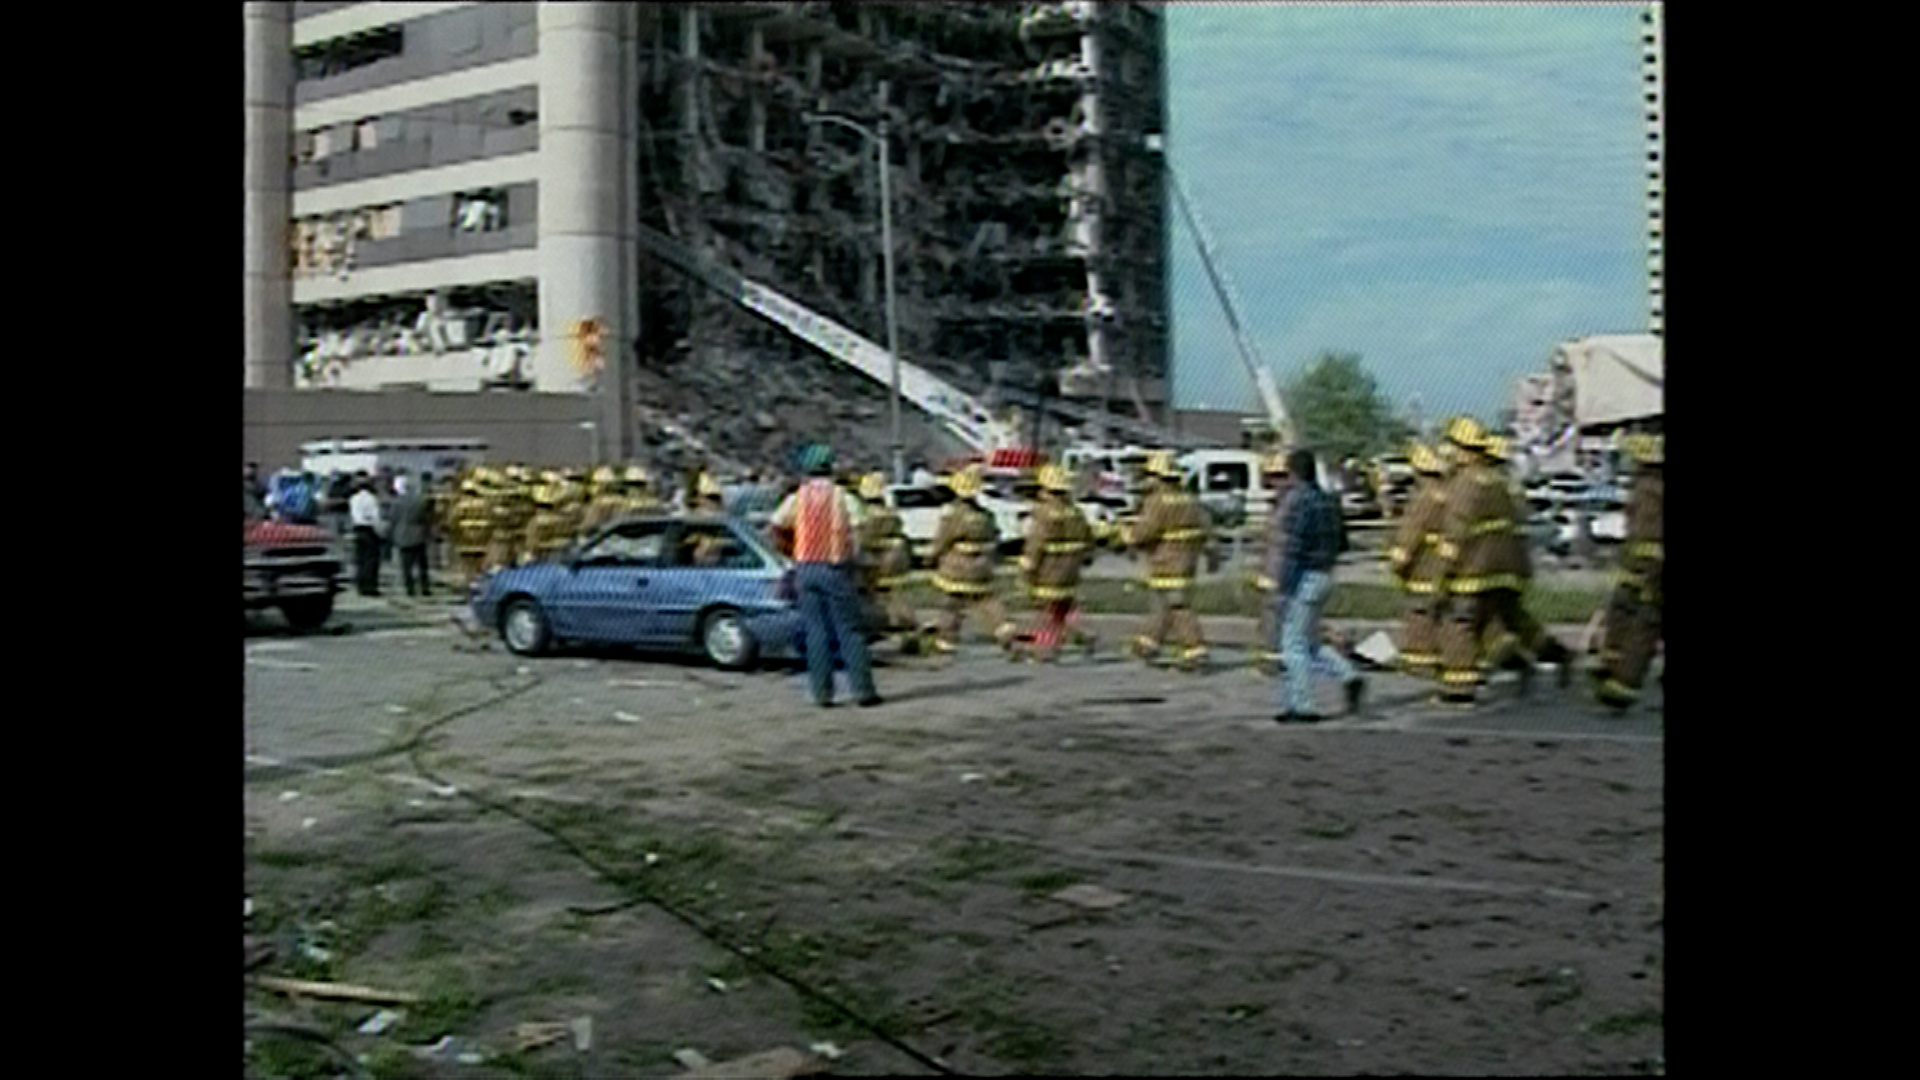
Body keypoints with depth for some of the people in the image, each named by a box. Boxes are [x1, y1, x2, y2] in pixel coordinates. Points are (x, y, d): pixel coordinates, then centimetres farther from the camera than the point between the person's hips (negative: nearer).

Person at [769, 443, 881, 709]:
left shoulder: (796, 498, 3)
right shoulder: (842, 498, -3)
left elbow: (777, 531, -3)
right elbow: (854, 535, -10)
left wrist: (795, 555, 7)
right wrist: (850, 560, 5)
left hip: (806, 568, 2)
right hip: (835, 568, -2)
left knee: (816, 632, 7)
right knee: (850, 631, 3)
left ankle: (822, 692, 6)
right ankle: (863, 691, 2)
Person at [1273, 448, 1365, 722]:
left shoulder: (1299, 500, -15)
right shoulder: (1328, 500, 11)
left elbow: (1292, 549, -19)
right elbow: (1338, 544, 16)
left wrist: (1284, 590, -17)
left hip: (1305, 579, -9)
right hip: (1325, 577, 9)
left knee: (1294, 645, -1)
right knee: (1310, 642, 18)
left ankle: (1302, 707, 2)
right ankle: (1349, 677, 7)